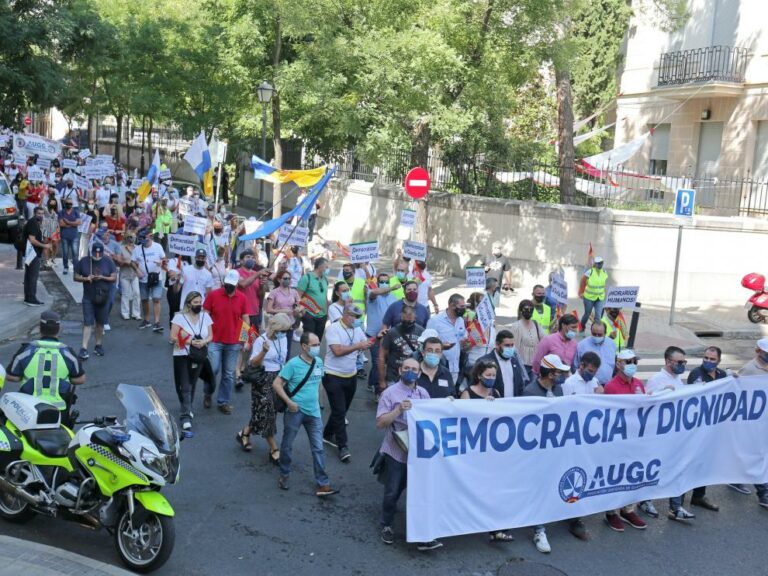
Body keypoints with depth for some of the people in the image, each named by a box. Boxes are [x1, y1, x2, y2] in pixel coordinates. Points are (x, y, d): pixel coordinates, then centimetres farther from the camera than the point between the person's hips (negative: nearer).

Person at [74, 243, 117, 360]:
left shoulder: (108, 262, 0)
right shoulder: (84, 261, -1)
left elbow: (114, 278, -2)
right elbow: (76, 277, 3)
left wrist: (102, 277, -19)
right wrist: (86, 278, -16)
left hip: (103, 297, 1)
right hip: (88, 298, -1)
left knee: (100, 323, 11)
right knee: (87, 322, -7)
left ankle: (98, 345, 24)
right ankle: (84, 348, -9)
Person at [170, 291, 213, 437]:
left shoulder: (205, 316, 4)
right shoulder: (179, 317, -9)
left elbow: (210, 335, 5)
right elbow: (173, 337, -12)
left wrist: (204, 341, -17)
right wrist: (190, 342, -22)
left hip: (198, 356, 4)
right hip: (182, 356, -4)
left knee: (192, 385, 15)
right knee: (185, 387, -8)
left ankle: (186, 411, 35)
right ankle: (186, 420, -13)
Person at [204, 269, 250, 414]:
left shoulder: (242, 298, 0)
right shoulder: (213, 295, -5)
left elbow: (245, 319, 6)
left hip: (234, 343, 2)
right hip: (215, 341, -2)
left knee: (229, 374, 6)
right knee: (213, 369, -4)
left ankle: (223, 402, 18)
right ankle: (208, 394, 23)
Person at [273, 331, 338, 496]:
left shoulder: (319, 362, 2)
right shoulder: (293, 364, -16)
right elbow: (276, 384, -14)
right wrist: (289, 402, -20)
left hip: (314, 412, 5)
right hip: (295, 411, -4)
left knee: (318, 448, 2)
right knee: (287, 445, 12)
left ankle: (322, 484, 6)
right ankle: (284, 475, 34)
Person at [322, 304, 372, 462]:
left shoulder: (357, 329, 5)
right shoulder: (334, 328, -16)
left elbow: (366, 344, 4)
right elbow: (337, 350, -26)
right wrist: (358, 346, -24)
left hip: (351, 376, 7)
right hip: (334, 377, -7)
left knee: (342, 410, 17)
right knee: (339, 412, -6)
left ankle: (328, 434, 36)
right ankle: (343, 446, 1)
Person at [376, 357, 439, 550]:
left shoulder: (423, 394, 7)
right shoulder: (390, 393, -7)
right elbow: (380, 423, -12)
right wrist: (398, 410, -23)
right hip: (396, 452, -3)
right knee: (392, 492, 9)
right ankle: (387, 526, 32)